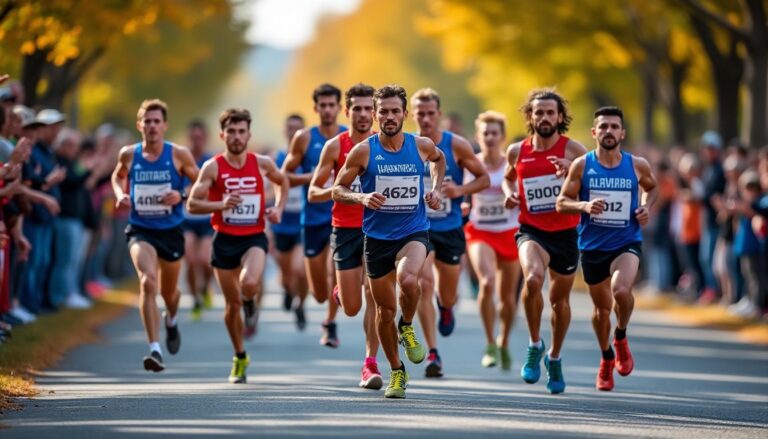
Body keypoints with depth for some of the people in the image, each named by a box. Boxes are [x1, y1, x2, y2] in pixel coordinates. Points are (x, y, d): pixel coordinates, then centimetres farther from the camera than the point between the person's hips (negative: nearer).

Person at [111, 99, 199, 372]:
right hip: (140, 230, -1)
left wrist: (181, 196, -17)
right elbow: (118, 177, 20)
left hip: (170, 230, 1)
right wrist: (120, 194, -1)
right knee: (147, 281, -25)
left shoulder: (179, 155, -7)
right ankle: (155, 349, -29)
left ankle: (171, 320, 56)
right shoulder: (128, 155, -2)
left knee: (168, 291, 17)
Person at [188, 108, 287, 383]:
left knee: (249, 284, -30)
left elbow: (283, 182, 21)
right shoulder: (213, 167, -5)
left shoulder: (262, 164, 0)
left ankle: (250, 302, 8)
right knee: (232, 304, 8)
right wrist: (221, 204, -22)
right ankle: (240, 358, 28)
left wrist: (278, 208, 5)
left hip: (254, 238, 0)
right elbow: (192, 205, -7)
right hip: (225, 239, 0)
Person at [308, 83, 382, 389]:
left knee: (374, 297, -9)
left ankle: (371, 364, -1)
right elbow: (313, 192, 0)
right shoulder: (335, 146, -1)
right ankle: (342, 289, 38)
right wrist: (337, 191, -20)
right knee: (351, 308, 1)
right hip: (346, 229, 0)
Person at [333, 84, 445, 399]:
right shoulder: (363, 151, -7)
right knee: (385, 311, 8)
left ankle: (407, 328, -1)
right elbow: (338, 190, 0)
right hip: (377, 236, 1)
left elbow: (439, 159, 22)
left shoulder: (421, 146, -3)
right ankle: (397, 372, 28)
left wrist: (436, 189, 7)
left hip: (414, 232, -1)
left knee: (408, 279, -33)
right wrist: (361, 198, -19)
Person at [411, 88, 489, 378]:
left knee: (448, 297, 11)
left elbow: (484, 179, 1)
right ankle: (433, 354, -14)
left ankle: (446, 307, 52)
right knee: (424, 283, -21)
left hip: (450, 228, 1)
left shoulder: (457, 146, -7)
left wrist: (460, 190, -17)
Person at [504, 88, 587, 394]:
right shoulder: (517, 151, 2)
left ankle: (554, 357, 38)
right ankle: (535, 345, -10)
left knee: (560, 299, 13)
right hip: (532, 231, 0)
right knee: (532, 278, -30)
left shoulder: (572, 150, -6)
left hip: (566, 233, 0)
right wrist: (509, 194, 2)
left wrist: (573, 169, -31)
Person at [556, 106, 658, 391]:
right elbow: (562, 202, -2)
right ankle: (606, 358, 40)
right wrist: (584, 206, -22)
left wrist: (646, 207, -2)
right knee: (602, 308, 13)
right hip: (592, 246, 1)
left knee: (621, 290, -29)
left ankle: (621, 338, 2)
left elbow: (652, 188, 18)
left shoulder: (637, 166, -2)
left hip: (627, 243, -1)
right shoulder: (582, 165, -5)